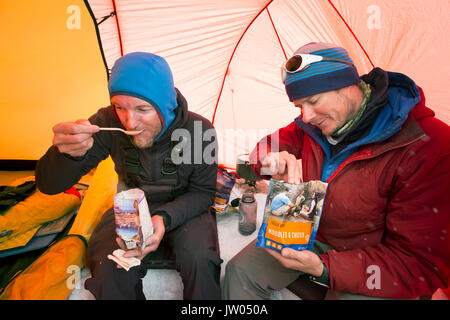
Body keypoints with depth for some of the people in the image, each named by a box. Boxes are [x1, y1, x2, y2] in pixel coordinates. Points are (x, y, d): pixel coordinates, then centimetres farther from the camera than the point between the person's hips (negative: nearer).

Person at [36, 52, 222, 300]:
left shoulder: (200, 131, -22)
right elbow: (49, 184, -15)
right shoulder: (108, 123, -19)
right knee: (111, 270, -25)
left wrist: (165, 218, -30)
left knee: (200, 260, -28)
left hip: (181, 209, 0)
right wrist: (69, 154, -40)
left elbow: (202, 192, -10)